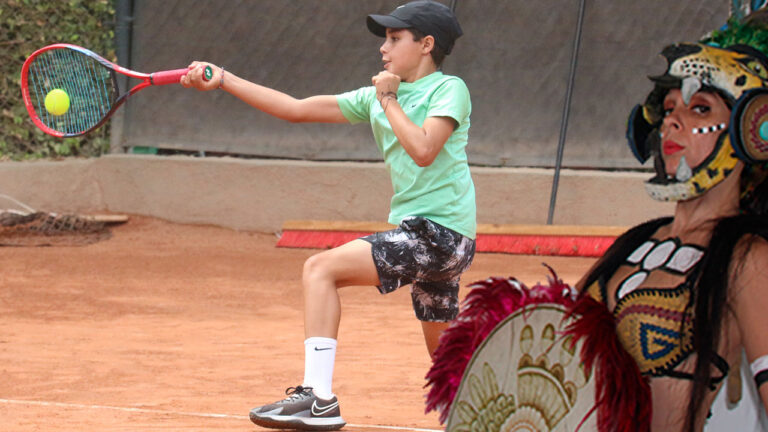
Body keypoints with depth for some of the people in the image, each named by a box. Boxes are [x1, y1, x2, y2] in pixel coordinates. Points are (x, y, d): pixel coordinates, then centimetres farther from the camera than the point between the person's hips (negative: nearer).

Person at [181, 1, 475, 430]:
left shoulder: (449, 89, -6)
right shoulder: (377, 97, 16)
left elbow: (423, 150, -23)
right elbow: (297, 109, 15)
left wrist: (389, 100, -10)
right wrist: (222, 80, 10)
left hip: (441, 230, -8)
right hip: (422, 233, 8)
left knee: (321, 269, -14)